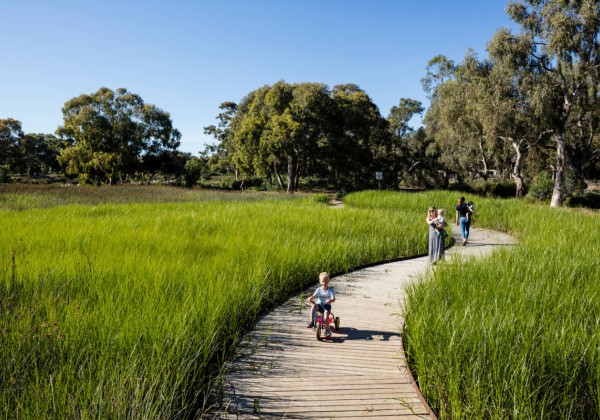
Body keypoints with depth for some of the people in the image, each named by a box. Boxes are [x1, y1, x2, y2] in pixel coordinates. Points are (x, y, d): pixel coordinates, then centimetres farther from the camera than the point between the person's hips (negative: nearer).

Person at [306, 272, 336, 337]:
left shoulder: (330, 290, -5)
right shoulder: (318, 289, 1)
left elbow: (333, 299, -18)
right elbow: (314, 296, -12)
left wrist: (330, 300, -41)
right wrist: (309, 298, -35)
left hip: (326, 305, -2)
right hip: (319, 304, 2)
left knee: (326, 313, -33)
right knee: (313, 306, -31)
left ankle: (327, 329, -23)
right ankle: (311, 322, -26)